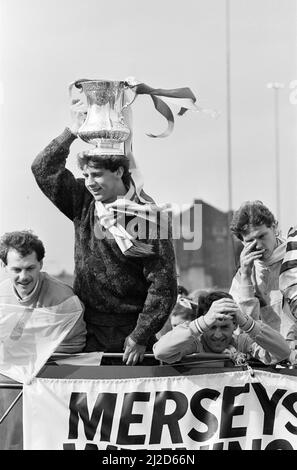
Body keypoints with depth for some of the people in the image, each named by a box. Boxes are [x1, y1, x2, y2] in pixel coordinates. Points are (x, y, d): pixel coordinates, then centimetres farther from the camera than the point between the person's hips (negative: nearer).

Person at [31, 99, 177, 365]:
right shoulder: (83, 203, 3)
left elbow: (163, 285, -13)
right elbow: (43, 170, -1)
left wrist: (140, 337, -13)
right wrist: (72, 133, -10)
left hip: (131, 335, -4)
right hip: (88, 332, 4)